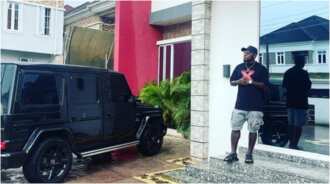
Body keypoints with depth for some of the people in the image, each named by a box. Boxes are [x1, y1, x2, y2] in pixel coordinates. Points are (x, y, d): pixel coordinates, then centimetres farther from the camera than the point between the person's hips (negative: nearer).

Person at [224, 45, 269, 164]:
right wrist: (239, 81, -8)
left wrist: (252, 82, -19)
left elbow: (265, 86, -6)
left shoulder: (261, 69, -2)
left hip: (255, 106, -3)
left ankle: (249, 154, 15)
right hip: (240, 104, 3)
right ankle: (233, 153, 9)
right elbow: (231, 82, 14)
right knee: (235, 128, 1)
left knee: (253, 130, 3)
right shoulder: (239, 67, 11)